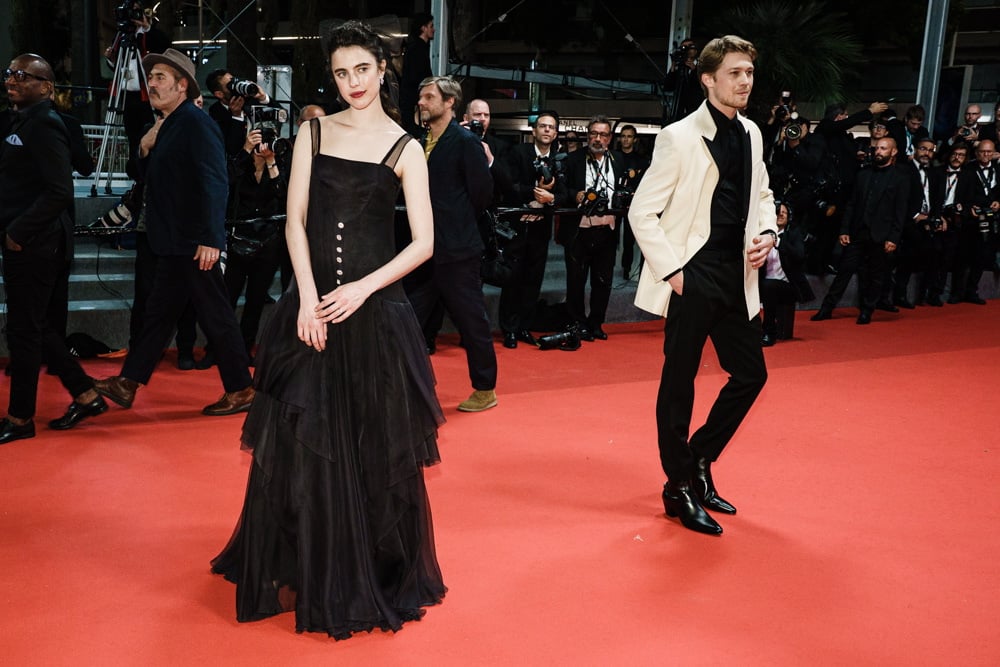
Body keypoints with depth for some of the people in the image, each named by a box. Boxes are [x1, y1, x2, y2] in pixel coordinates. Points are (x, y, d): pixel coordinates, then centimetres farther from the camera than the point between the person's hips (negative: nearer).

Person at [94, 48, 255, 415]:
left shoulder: (196, 123, -14)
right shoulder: (166, 125, 15)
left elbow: (214, 183, -21)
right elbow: (152, 179, 22)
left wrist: (210, 240, -26)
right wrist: (145, 149, 2)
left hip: (194, 243, -10)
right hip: (173, 241, 10)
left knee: (215, 315, -2)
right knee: (158, 312, 14)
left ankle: (240, 390, 8)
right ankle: (127, 383, 22)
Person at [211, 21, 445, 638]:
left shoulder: (405, 148, 1)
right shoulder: (315, 134, 8)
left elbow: (424, 243, -4)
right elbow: (295, 221, 2)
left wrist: (361, 290, -14)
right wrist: (307, 298, -10)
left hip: (375, 311, -2)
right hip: (313, 306, 2)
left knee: (375, 449, 5)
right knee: (303, 444, 5)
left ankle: (379, 576, 24)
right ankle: (303, 574, 25)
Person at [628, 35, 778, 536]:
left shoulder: (751, 135, 10)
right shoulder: (679, 138, -10)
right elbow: (641, 213, -10)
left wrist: (768, 232, 3)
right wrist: (671, 271, -14)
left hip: (737, 275, 7)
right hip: (692, 276, -7)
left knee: (751, 373, 11)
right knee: (680, 380, 3)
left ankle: (698, 460, 29)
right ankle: (679, 488, 17)